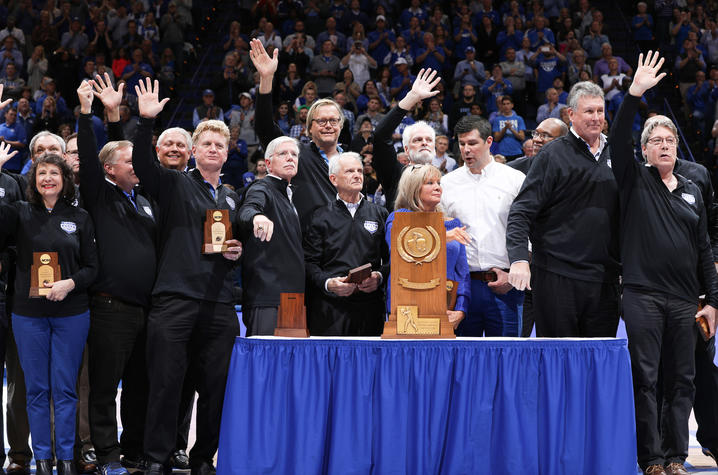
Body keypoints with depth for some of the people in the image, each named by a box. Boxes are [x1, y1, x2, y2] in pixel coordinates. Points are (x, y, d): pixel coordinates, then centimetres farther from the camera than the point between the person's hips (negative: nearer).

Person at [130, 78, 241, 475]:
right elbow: (142, 163, -13)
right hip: (174, 298, -4)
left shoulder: (232, 199, 21)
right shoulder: (175, 185, 6)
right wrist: (146, 122, -27)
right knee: (165, 382, -4)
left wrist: (236, 254, 6)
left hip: (218, 304, 4)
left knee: (216, 386, 5)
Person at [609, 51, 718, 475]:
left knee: (682, 381, 5)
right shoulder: (635, 180, 6)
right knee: (645, 379, -4)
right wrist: (635, 94, -21)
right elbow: (618, 140, -11)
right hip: (643, 295, -4)